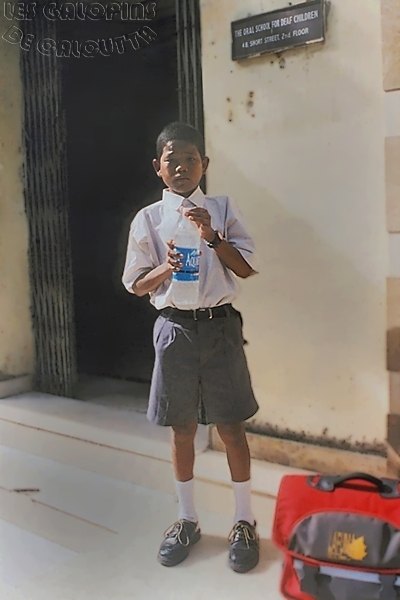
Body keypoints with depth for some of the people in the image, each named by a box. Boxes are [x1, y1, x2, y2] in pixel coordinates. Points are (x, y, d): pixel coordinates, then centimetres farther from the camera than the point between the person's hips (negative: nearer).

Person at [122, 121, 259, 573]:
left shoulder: (222, 209, 3)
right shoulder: (147, 219, 3)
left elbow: (246, 268, -2)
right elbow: (136, 285, 3)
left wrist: (211, 236, -16)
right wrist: (167, 267, -16)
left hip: (220, 325, 0)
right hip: (175, 328, 1)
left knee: (230, 426, 6)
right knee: (182, 428, 11)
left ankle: (244, 521, 23)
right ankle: (187, 520, 29)